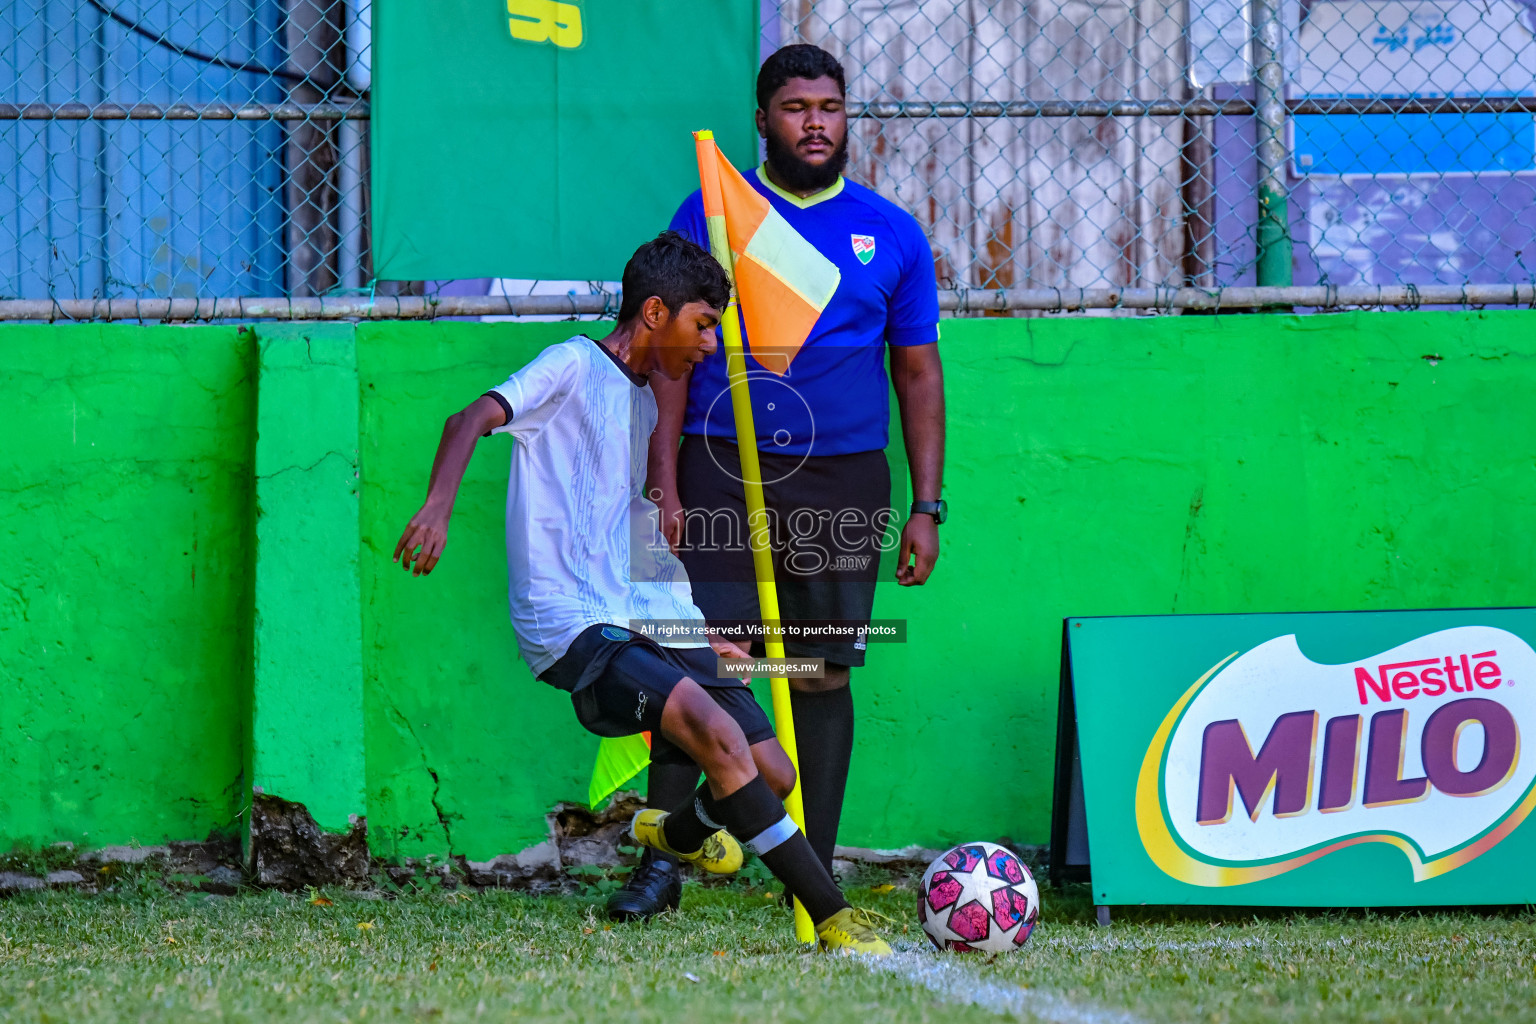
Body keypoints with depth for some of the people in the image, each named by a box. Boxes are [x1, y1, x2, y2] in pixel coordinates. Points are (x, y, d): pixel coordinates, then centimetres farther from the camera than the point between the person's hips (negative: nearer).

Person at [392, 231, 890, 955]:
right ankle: (835, 919, -28)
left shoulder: (643, 403, 23)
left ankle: (676, 832, 34)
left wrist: (698, 636, 30)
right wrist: (438, 506, -35)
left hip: (652, 624, 8)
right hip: (576, 627, -8)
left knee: (774, 775, 1)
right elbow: (473, 419, -18)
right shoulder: (575, 367, -2)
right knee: (717, 731, -28)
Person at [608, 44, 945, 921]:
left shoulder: (892, 233, 11)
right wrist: (664, 484, -4)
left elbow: (918, 371, 13)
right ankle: (661, 862, -4)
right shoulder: (709, 216, 5)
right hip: (721, 469, -2)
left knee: (823, 675, 2)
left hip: (842, 477, 2)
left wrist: (927, 507, 7)